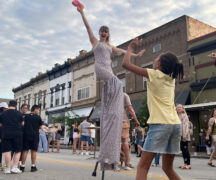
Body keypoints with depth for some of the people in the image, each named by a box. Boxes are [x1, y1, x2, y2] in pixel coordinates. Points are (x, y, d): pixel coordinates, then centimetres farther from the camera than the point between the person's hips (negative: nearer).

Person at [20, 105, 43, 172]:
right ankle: (33, 166, 7)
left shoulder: (26, 116, 5)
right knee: (34, 150, 4)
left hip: (26, 135, 3)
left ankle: (22, 166, 7)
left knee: (25, 150, 6)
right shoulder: (38, 117, -2)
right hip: (34, 135, -2)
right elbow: (40, 126, 5)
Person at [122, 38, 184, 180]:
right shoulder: (172, 78, 16)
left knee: (143, 166, -3)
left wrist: (131, 48, 14)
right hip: (176, 124, 7)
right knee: (168, 167, 19)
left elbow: (126, 64, -1)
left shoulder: (154, 74, -1)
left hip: (160, 124, -7)